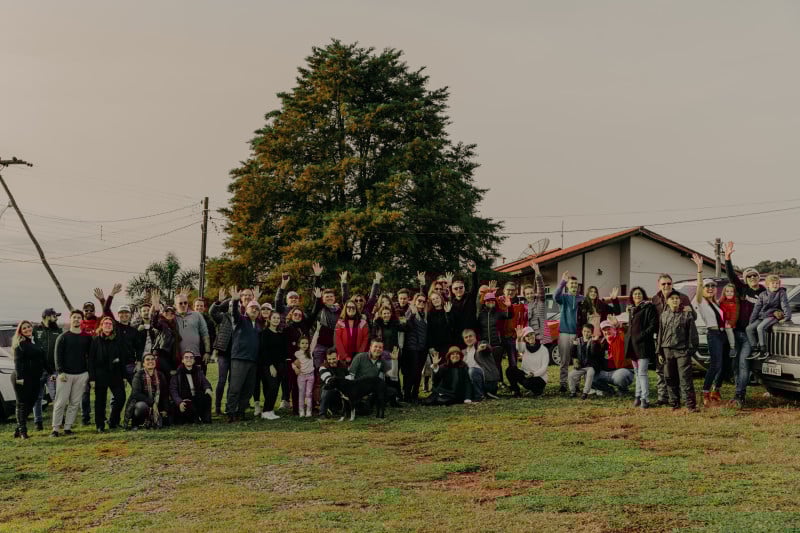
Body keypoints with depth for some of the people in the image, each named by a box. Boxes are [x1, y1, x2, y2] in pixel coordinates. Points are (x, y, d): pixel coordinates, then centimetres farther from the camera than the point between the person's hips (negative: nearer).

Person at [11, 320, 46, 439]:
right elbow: (18, 362, -13)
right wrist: (19, 377, -20)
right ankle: (22, 430, 2)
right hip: (23, 378, -7)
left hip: (35, 378, 7)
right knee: (22, 404, -2)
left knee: (30, 404, 8)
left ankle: (18, 429, 17)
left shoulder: (36, 341, 14)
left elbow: (43, 359, 20)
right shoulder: (20, 344, -6)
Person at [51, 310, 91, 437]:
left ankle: (68, 427, 8)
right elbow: (58, 355, -2)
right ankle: (55, 428, -1)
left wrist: (89, 372, 6)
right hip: (65, 374, -2)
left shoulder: (87, 338, 9)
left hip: (82, 374, 2)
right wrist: (60, 372, -11)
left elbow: (90, 356, 13)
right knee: (60, 402, -4)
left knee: (75, 402, 3)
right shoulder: (63, 337, 3)